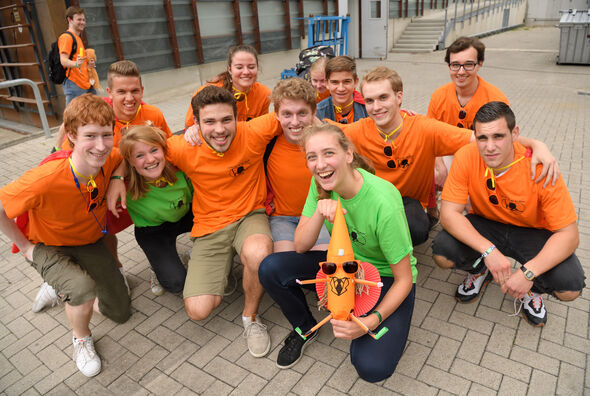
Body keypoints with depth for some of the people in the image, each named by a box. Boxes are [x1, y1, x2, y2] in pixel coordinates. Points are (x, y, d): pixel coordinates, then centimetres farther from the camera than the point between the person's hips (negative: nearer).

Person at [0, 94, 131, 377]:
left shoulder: (110, 160, -23)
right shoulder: (45, 180, -37)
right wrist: (26, 247, -15)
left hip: (90, 243, 5)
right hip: (49, 248, -4)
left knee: (120, 312, 8)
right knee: (84, 290, -36)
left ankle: (63, 290, 35)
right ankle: (81, 339, 0)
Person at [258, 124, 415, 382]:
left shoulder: (383, 203, -31)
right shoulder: (321, 184, -13)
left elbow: (404, 279, -21)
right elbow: (300, 246, -11)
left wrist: (372, 321, -33)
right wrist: (319, 211, -29)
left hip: (386, 278, -4)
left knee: (372, 367, -26)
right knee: (271, 269, -17)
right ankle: (305, 329, 11)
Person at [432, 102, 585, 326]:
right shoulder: (466, 157, -23)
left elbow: (569, 234, -22)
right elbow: (449, 213, -23)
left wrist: (528, 273, -34)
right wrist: (488, 250, -36)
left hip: (533, 232, -1)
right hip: (484, 225, 1)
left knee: (570, 288, -25)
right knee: (442, 254, -26)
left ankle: (532, 288, 14)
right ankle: (480, 271, 11)